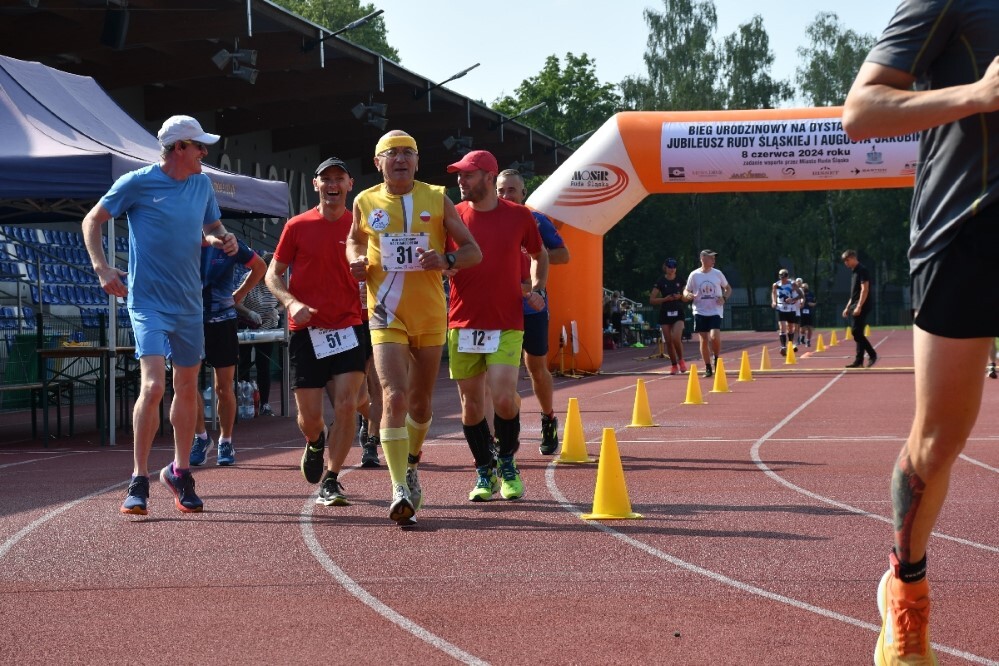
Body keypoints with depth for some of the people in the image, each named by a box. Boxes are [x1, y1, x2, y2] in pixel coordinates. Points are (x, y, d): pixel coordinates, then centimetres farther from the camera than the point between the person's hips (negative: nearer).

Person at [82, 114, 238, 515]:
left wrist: (220, 240, -1)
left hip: (189, 302, 6)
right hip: (148, 301, -6)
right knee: (153, 385, -18)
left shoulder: (202, 184, 9)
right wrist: (102, 269, -11)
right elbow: (92, 221, 2)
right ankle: (138, 482, -10)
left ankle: (180, 473, 27)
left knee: (187, 389, 12)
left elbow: (211, 228, 23)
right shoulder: (137, 183, -7)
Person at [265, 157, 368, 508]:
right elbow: (273, 274, 6)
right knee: (309, 415, 1)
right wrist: (292, 303, -12)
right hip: (306, 330, 0)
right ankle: (315, 443, 38)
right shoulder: (298, 226, 2)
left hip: (348, 329, 0)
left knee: (346, 405, -12)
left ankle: (331, 480, 0)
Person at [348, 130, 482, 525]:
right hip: (386, 315, -2)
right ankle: (400, 490, -22)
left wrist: (446, 260, -18)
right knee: (394, 397, -18)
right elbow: (354, 240, 23)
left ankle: (411, 464, 42)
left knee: (420, 401, 14)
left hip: (431, 316, 2)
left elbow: (473, 252, 3)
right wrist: (356, 261, 0)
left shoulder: (437, 199, 1)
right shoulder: (365, 203, 3)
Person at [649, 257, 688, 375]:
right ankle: (674, 365, 16)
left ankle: (681, 360, 6)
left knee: (676, 338, -18)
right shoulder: (660, 282, 0)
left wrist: (680, 297, -10)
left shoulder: (680, 281, 4)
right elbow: (652, 299, -1)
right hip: (665, 313, 1)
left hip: (678, 313, -1)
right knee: (668, 341, 2)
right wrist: (665, 299, -14)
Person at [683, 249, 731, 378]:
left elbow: (728, 288, 14)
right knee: (704, 340, 0)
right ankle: (708, 368, 11)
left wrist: (724, 298, -6)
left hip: (715, 311, -1)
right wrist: (688, 295, -17)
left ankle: (717, 359, 9)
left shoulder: (717, 273, 2)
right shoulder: (694, 275, 0)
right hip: (700, 312, 1)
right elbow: (686, 291, 7)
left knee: (714, 336, -17)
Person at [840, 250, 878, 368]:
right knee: (857, 333, 6)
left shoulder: (862, 270, -9)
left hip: (862, 306, -10)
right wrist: (847, 307, 22)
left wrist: (859, 307, -22)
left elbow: (865, 289, -17)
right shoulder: (854, 272, 20)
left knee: (857, 332, -14)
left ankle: (872, 354, -8)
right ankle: (859, 361, 5)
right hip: (855, 307, 10)